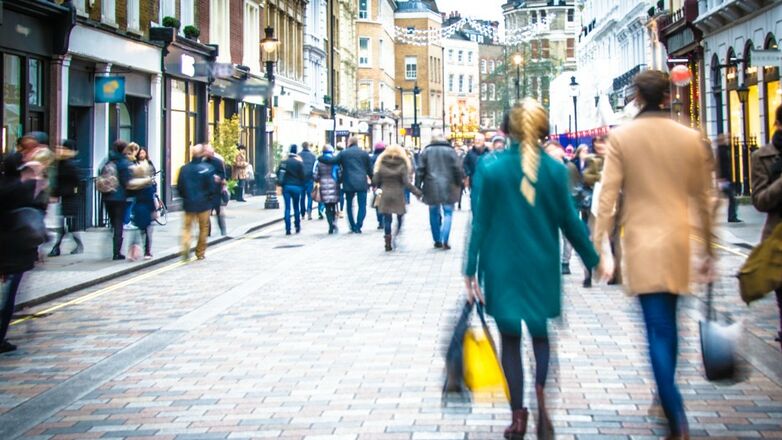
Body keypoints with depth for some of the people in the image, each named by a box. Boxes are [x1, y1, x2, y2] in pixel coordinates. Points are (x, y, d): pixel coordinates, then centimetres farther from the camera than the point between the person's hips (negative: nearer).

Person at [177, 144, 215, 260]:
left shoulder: (184, 168, -3)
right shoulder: (207, 168, -13)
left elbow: (179, 187, 1)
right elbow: (212, 187, -11)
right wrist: (210, 199, 6)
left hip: (189, 203, 2)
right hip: (204, 203, -2)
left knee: (187, 227, 10)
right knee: (203, 228, 12)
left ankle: (185, 248, -13)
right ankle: (200, 253, 18)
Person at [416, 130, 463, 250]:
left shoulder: (426, 151, 2)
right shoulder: (450, 150, -2)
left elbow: (420, 170, 1)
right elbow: (457, 169, -3)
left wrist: (418, 187, 6)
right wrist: (459, 184, 10)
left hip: (431, 187, 2)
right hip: (447, 187, -1)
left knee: (434, 214, 13)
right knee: (448, 213, 4)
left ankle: (437, 241, 17)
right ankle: (445, 241, -9)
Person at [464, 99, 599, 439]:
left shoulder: (490, 167, -8)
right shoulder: (555, 169, -6)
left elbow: (480, 222, -7)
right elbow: (569, 221, -1)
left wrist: (471, 270, -2)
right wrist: (592, 260, 11)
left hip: (502, 267, -1)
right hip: (542, 267, 1)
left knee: (510, 338, 12)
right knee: (540, 334, 17)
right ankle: (540, 396, -9)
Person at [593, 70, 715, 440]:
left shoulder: (621, 138, -4)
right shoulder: (691, 138, 2)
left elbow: (608, 196, -8)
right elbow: (703, 198, 7)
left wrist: (602, 249, -4)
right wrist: (709, 249, 16)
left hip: (642, 242, -3)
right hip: (678, 242, 3)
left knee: (658, 330, -4)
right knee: (667, 323, 19)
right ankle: (667, 396, 30)